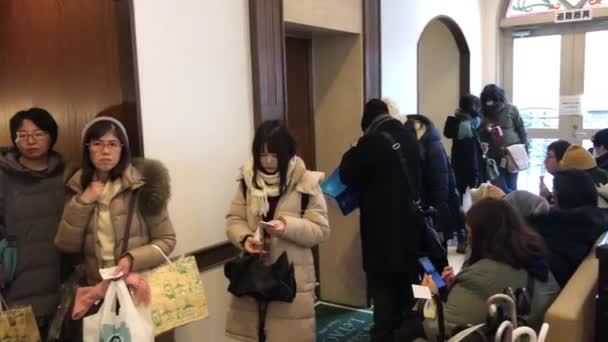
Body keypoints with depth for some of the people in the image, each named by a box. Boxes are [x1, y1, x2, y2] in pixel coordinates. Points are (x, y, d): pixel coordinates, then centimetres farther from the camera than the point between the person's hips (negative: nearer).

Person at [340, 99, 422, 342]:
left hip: (382, 227, -7)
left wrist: (354, 150, 4)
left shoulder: (372, 141, -18)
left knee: (383, 287, 3)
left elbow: (347, 175, -12)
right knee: (406, 284, 19)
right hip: (409, 222, 7)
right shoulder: (409, 138, 4)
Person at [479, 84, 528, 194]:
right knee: (497, 188, -1)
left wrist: (525, 151, -2)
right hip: (494, 156, 1)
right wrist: (486, 131, -12)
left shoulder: (511, 109, -3)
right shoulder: (483, 113, 2)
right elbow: (480, 136, 8)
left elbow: (521, 130, 1)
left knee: (511, 187, 10)